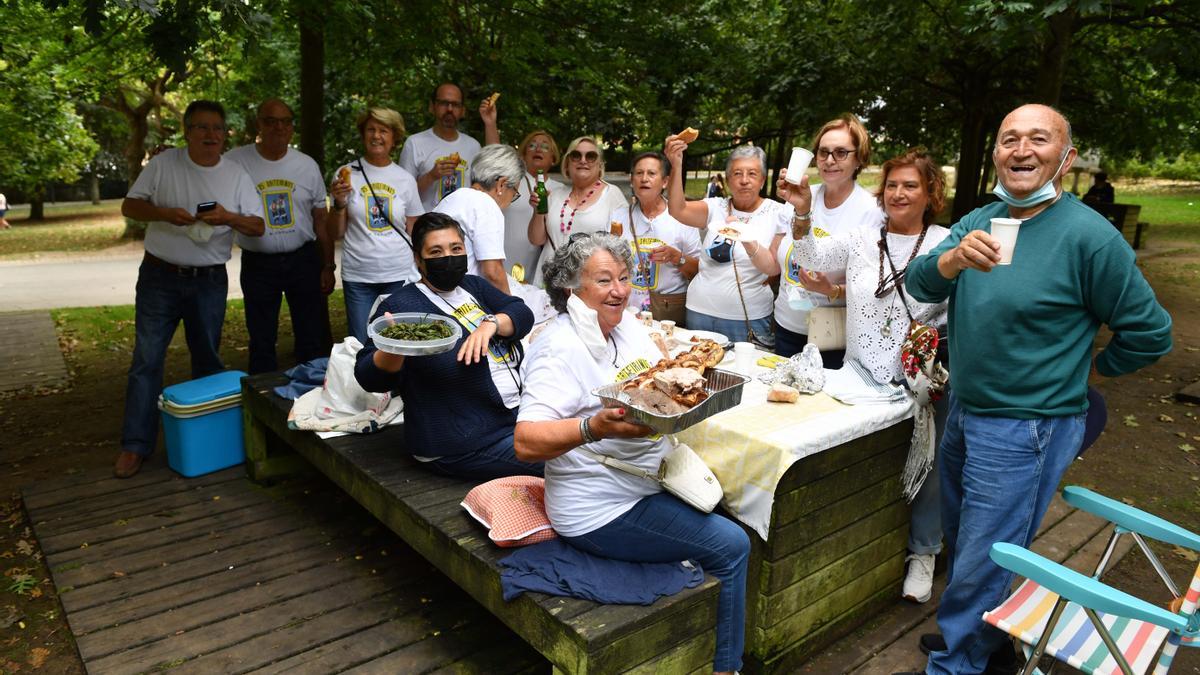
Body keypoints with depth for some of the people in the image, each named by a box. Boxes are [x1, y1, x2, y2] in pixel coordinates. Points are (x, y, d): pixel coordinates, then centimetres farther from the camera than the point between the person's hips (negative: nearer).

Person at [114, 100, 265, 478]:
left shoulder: (236, 175, 2)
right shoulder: (163, 164, -1)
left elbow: (258, 227, 0)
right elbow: (129, 206, 1)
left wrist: (229, 218, -20)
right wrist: (164, 213, -18)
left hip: (209, 281, 2)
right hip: (160, 277, -1)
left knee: (208, 359, 11)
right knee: (147, 360, -1)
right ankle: (135, 445, 5)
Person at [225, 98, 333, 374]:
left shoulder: (307, 165, 3)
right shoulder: (235, 161, -4)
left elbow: (321, 220, 8)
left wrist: (327, 266, 6)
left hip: (304, 260, 2)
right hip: (258, 265, -1)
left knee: (314, 341, 8)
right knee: (261, 344, 10)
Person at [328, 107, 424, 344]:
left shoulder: (405, 179, 6)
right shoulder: (346, 174, 2)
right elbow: (337, 232, 5)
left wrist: (420, 273, 7)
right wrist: (339, 203, -11)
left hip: (399, 275, 1)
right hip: (357, 276, -1)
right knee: (361, 344, 4)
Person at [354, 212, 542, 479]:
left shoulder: (474, 286, 12)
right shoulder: (400, 305, -9)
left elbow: (522, 314, 0)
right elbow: (369, 378, -15)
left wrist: (491, 323, -21)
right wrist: (394, 349, -37)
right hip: (469, 445, -7)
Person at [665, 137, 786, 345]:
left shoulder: (777, 213, -2)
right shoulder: (715, 208, 2)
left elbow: (774, 268, -8)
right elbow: (677, 210, -16)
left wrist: (748, 241, -26)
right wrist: (676, 166, -29)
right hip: (701, 312, 2)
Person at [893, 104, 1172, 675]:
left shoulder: (1089, 236, -18)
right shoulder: (978, 222, 1)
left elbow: (1149, 333, -11)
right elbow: (919, 285, -12)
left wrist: (1089, 367, 3)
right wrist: (954, 259, -32)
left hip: (1024, 430, -7)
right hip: (961, 409, 7)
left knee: (980, 566, 4)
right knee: (960, 541, 23)